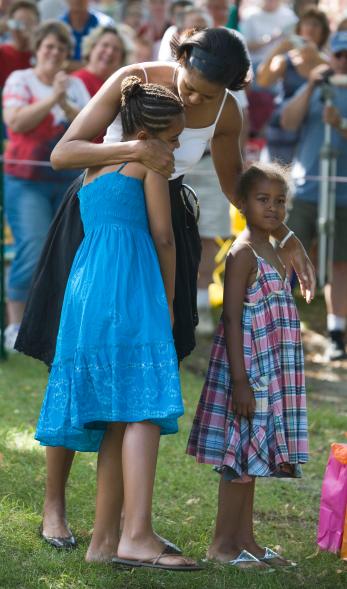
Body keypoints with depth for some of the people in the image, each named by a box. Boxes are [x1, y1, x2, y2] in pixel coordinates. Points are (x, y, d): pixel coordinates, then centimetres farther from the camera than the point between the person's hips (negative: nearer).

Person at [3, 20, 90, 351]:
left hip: (69, 180, 5)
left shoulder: (75, 85, 11)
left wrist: (65, 103, -12)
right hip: (27, 179, -5)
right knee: (32, 253, -14)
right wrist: (51, 98, -16)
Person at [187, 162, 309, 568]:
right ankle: (222, 543, 1)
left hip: (271, 373, 9)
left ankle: (245, 540, 18)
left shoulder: (274, 253, 15)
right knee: (241, 454, -5)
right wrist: (240, 379, -22)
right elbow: (233, 318, -17)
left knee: (251, 458, 12)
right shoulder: (243, 253, -12)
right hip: (248, 369, -9)